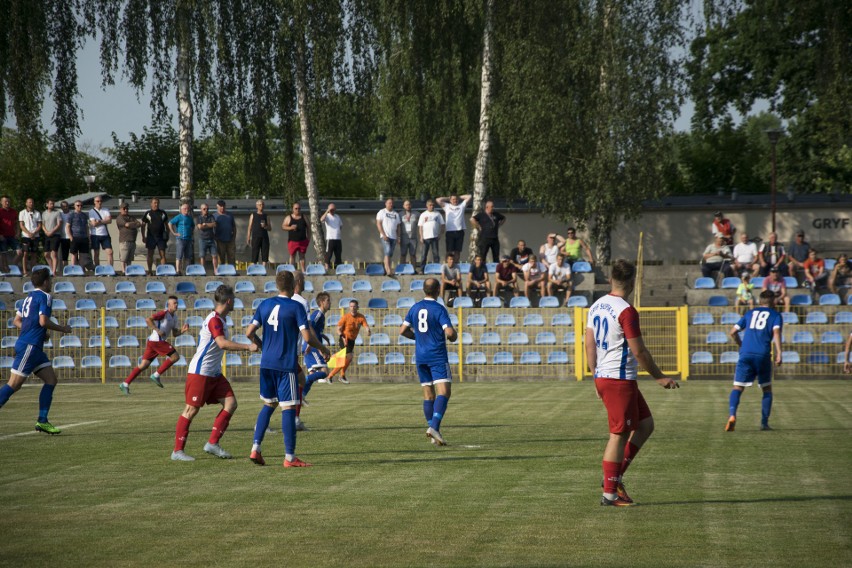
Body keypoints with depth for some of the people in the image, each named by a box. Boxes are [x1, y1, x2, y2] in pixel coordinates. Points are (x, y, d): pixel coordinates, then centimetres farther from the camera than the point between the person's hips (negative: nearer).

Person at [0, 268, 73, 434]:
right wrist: (62, 329, -5)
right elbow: (43, 321, -18)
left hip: (34, 347, 9)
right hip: (29, 346, -9)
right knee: (14, 384, -9)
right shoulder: (45, 297, -8)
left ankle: (42, 421, 5)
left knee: (51, 380, 7)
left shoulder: (30, 297, 18)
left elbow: (17, 321, 20)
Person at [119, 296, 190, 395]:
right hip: (157, 341, -9)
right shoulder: (164, 313, -9)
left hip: (152, 342, 9)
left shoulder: (174, 318, 20)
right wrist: (157, 330, -22)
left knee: (144, 365, 7)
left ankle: (125, 384, 5)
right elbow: (148, 319, -18)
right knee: (175, 357, -7)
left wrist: (182, 331, 4)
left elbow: (174, 334, 23)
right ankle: (156, 375, -5)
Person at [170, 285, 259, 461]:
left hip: (214, 373, 10)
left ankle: (213, 443, 3)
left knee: (231, 403, 0)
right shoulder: (214, 320, -17)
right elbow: (223, 343, -31)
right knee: (191, 410, -5)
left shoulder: (219, 319, 14)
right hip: (200, 372, -10)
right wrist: (247, 347, -30)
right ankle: (177, 451, 1)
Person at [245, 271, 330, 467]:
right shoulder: (295, 307, -9)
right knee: (288, 408, -2)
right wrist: (322, 349, 4)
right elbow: (307, 337, -14)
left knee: (268, 404, 18)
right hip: (286, 365, -6)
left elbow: (249, 332, 6)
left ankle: (256, 448, 10)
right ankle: (289, 457, -3)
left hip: (266, 363, 6)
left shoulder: (265, 304, 7)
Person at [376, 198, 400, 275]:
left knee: (390, 254, 5)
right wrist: (384, 235, -14)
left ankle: (386, 270, 10)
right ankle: (388, 270, -27)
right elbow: (378, 224, -4)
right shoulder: (382, 212, 3)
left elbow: (398, 226, 18)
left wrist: (398, 236, 7)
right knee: (387, 253, -18)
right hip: (385, 236, -5)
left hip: (393, 237, 5)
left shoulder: (396, 214, 17)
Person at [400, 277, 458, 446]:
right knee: (443, 392, -10)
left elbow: (403, 330, 9)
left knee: (428, 395, 11)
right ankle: (434, 426, -27)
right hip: (437, 356, -6)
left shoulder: (415, 308, 8)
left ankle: (432, 429, 9)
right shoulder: (439, 309, -10)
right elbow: (450, 333, -18)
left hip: (420, 356, 6)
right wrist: (454, 336, 4)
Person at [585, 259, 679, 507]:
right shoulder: (626, 311, -16)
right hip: (620, 380, -9)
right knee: (619, 435, -3)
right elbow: (639, 351, -15)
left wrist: (597, 377, 21)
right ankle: (610, 492, 1)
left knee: (646, 425, 15)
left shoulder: (596, 306, 10)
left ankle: (615, 476, 13)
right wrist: (659, 377, -5)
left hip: (602, 377, 9)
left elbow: (589, 345, 14)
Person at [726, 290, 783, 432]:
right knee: (767, 389, 16)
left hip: (745, 355, 2)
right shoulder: (775, 315, 11)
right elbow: (776, 332, -8)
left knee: (737, 388, 1)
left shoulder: (750, 313, 22)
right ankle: (764, 423, 9)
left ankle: (732, 415, -25)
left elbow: (733, 332, 18)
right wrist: (779, 353, -14)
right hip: (763, 355, -2)